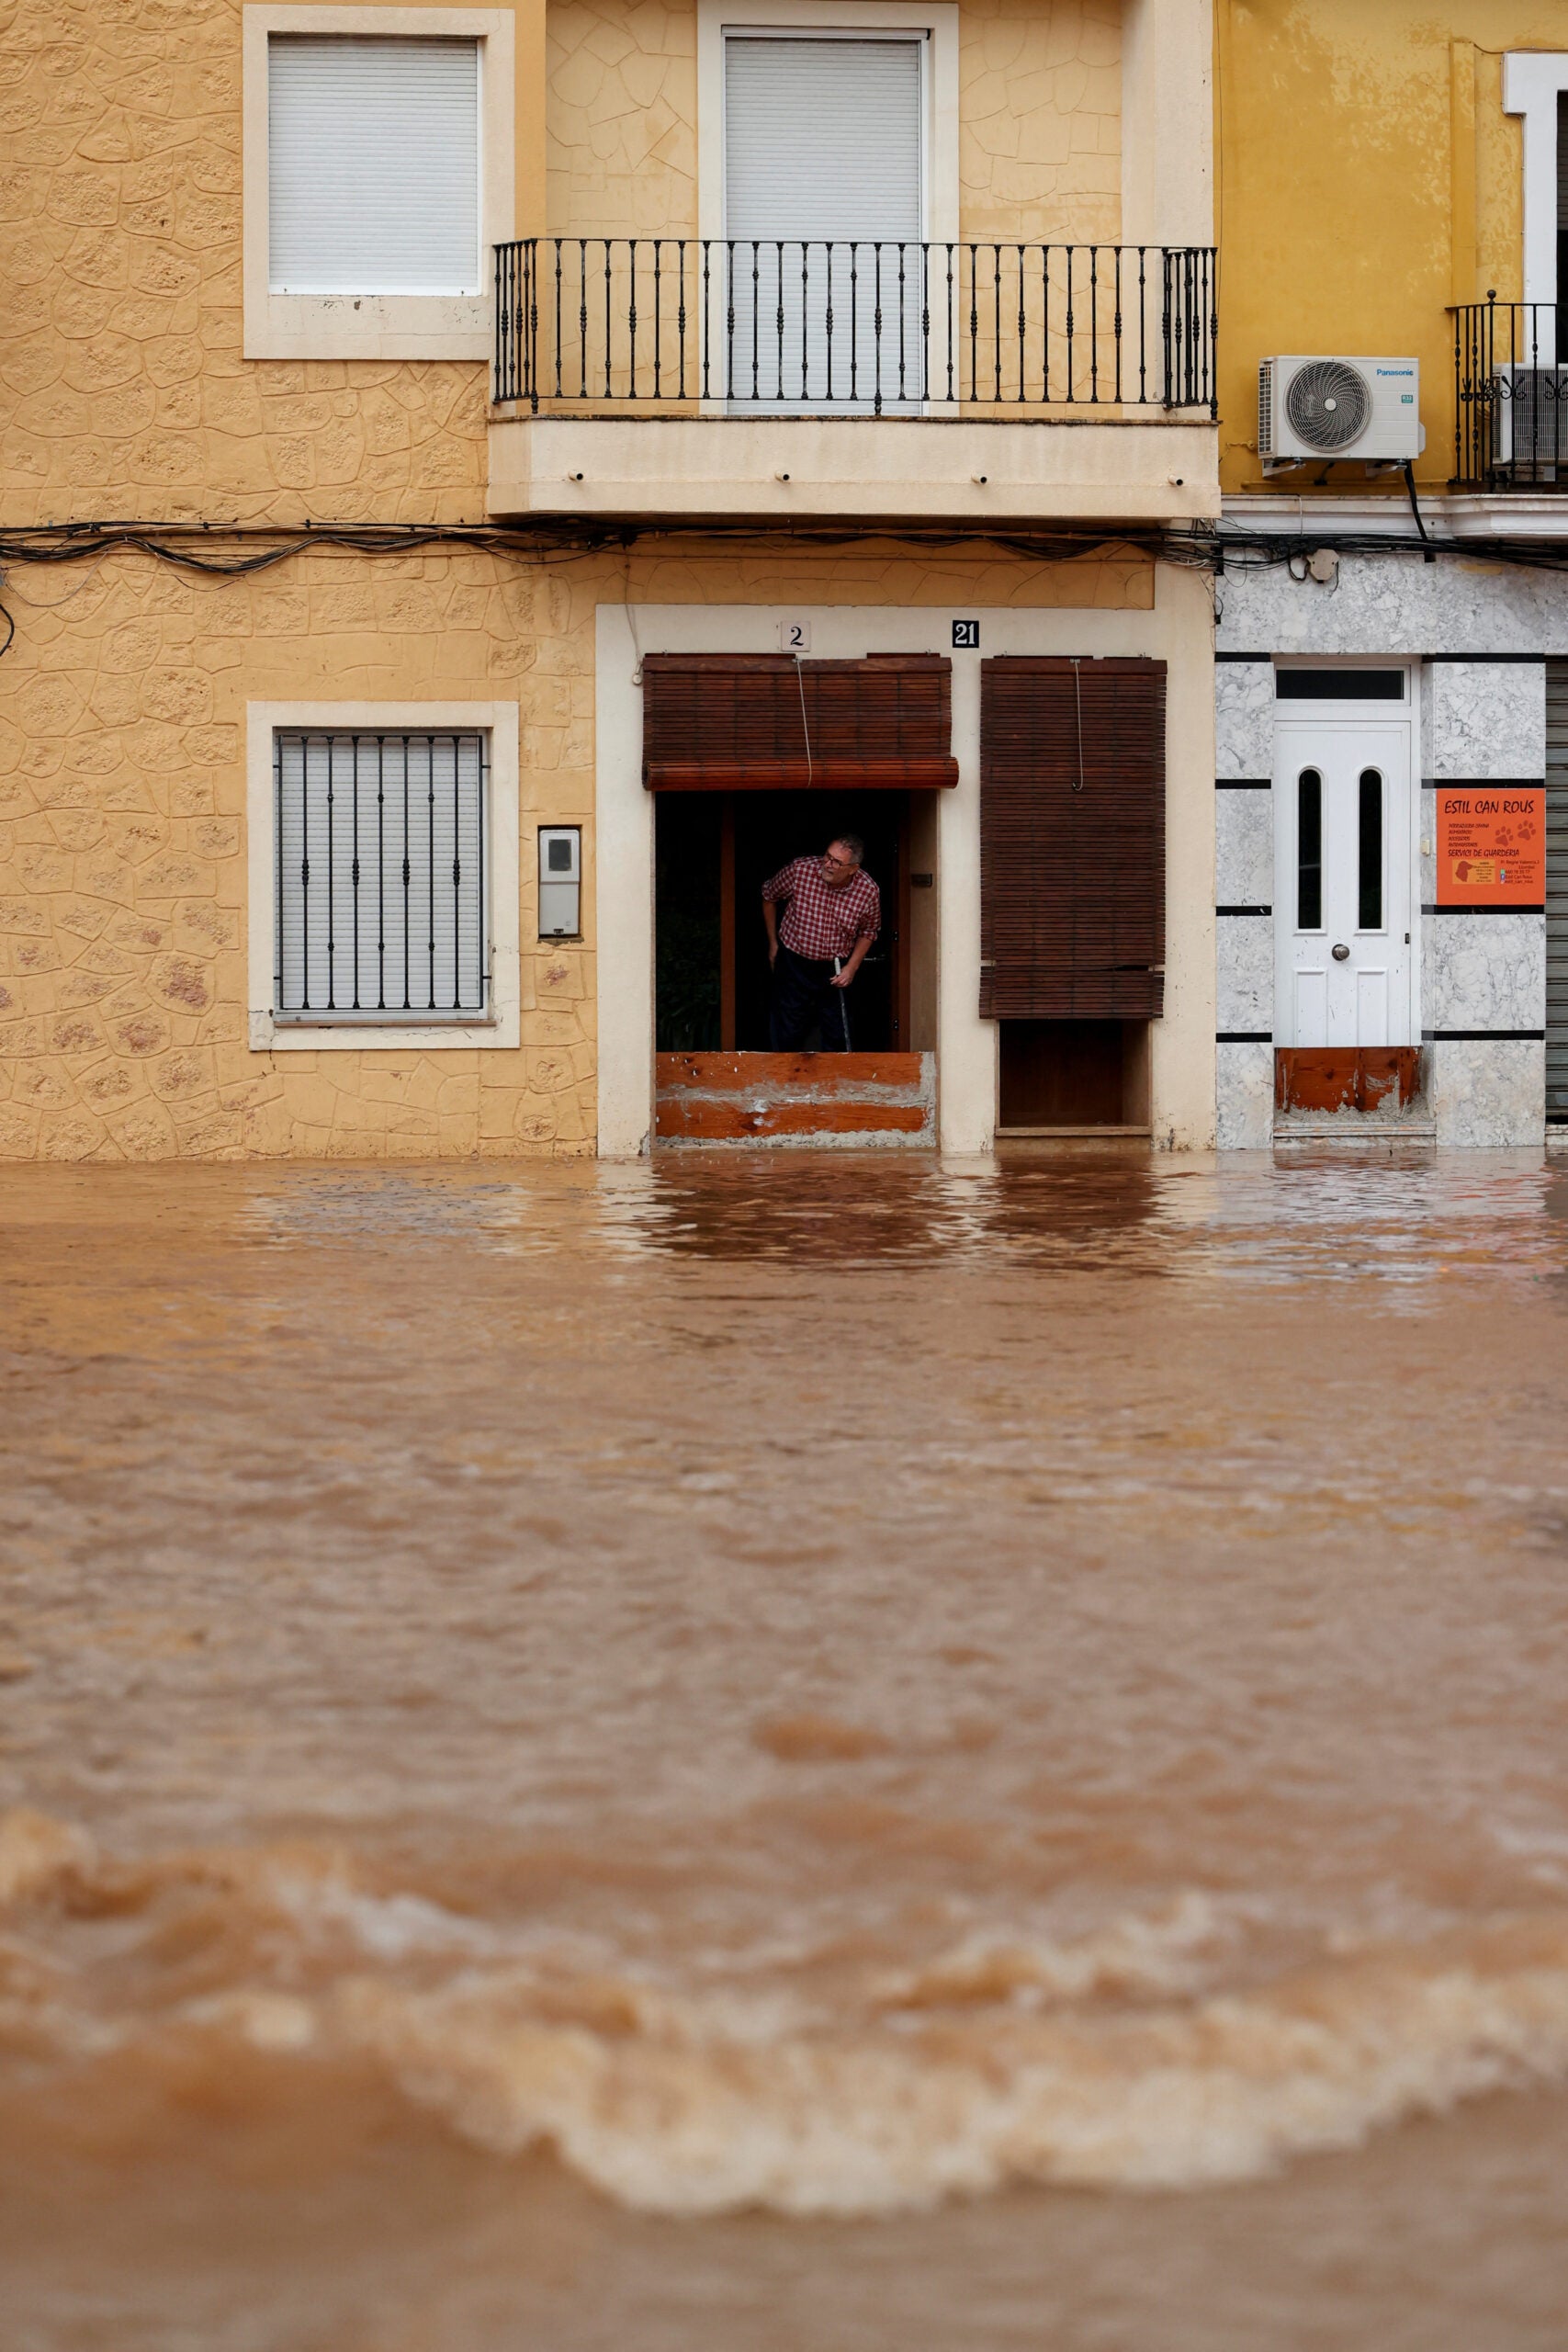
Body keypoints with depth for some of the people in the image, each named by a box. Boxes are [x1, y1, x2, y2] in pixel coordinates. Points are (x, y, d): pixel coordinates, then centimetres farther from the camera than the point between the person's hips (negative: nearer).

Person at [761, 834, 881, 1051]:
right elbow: (769, 897, 2)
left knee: (838, 1039, 7)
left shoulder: (869, 892, -15)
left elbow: (868, 932, 5)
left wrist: (852, 968, -5)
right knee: (788, 1037, 2)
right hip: (794, 963, -1)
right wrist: (773, 943, 8)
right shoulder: (799, 871, -19)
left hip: (836, 971, 1)